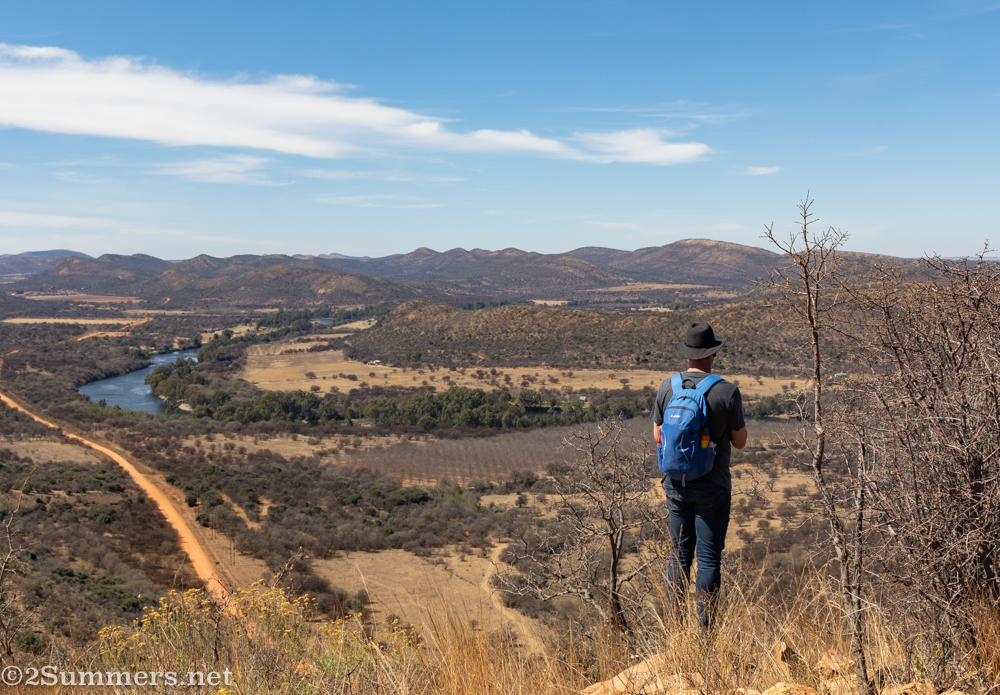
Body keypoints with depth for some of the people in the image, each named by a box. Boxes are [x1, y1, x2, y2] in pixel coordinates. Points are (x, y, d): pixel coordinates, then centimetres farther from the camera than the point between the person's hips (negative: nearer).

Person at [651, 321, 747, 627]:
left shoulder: (667, 387, -4)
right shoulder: (727, 392, -13)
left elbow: (658, 436, 5)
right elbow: (740, 442, -4)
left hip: (675, 483, 3)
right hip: (712, 486, -3)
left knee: (680, 553, 15)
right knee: (709, 557, 6)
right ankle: (704, 625, 11)